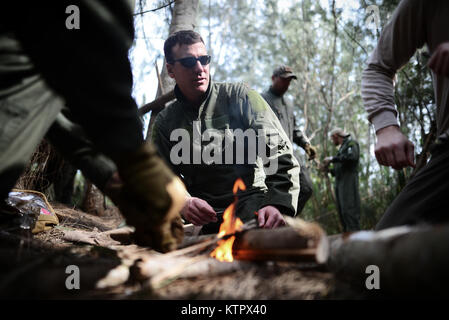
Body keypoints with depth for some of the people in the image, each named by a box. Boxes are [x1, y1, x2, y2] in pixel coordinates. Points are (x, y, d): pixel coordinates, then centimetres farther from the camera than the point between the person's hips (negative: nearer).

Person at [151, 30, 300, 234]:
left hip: (251, 201, -4)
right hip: (204, 216, 4)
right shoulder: (165, 122, 13)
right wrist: (181, 202, -17)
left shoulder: (239, 97, 5)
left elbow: (279, 150, -2)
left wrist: (279, 203, -19)